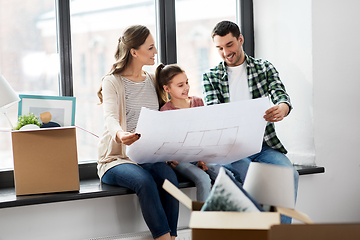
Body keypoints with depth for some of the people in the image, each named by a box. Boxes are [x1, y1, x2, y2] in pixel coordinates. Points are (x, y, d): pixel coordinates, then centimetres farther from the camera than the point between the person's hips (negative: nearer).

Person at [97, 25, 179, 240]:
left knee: (168, 176, -29)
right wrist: (120, 135, -43)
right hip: (117, 158, -4)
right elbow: (111, 119, -19)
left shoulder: (153, 81, 15)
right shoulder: (112, 82, -2)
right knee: (145, 181, -35)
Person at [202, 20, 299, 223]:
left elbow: (280, 94, -4)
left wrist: (282, 108, -31)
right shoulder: (210, 77, 11)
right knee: (251, 175, -34)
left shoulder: (264, 67, 13)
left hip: (264, 145, 1)